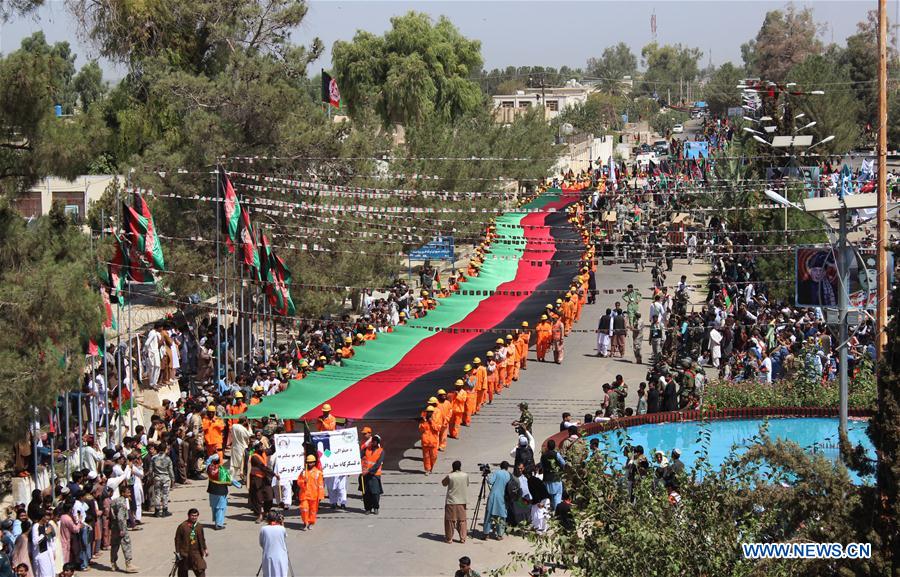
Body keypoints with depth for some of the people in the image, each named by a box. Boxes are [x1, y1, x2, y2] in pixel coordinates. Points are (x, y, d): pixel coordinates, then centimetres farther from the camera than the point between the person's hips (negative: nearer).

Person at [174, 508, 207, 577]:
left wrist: (205, 549, 15)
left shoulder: (199, 526, 3)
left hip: (196, 552, 3)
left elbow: (202, 539, 16)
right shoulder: (183, 526, -12)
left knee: (200, 569, -3)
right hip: (184, 553, -3)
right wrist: (177, 552, -9)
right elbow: (177, 539, -8)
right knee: (183, 571, 10)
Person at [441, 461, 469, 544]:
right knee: (462, 520, 11)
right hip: (462, 501, 3)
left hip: (451, 501, -3)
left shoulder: (450, 476, -14)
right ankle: (462, 538, 11)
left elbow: (443, 483, 4)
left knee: (450, 520, 7)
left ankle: (449, 538, 11)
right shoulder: (465, 476, -4)